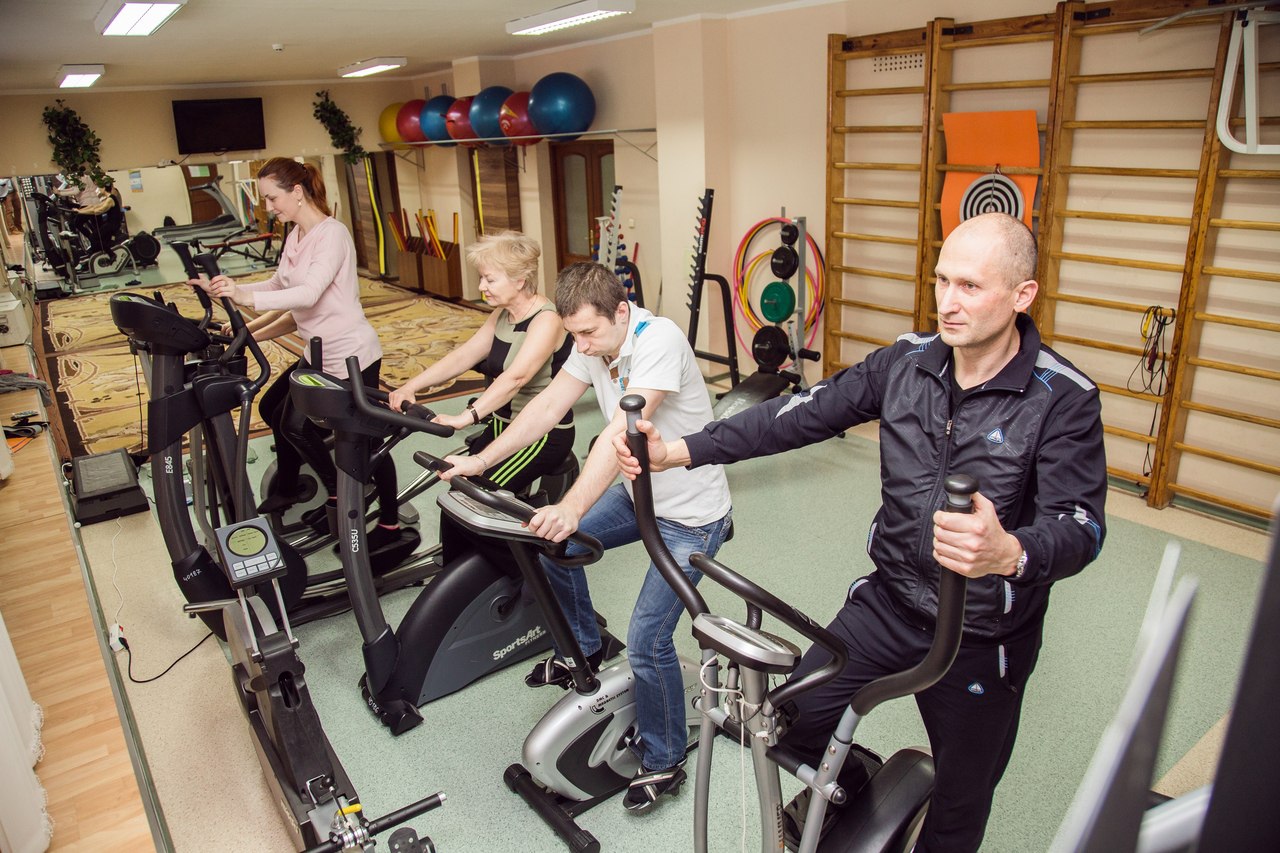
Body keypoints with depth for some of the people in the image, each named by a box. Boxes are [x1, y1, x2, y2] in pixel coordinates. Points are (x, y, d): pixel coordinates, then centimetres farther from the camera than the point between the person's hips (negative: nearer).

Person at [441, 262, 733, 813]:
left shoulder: (658, 340, -28)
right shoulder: (595, 342, -4)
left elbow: (622, 431, -40)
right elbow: (547, 406, 0)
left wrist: (572, 509, -49)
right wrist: (481, 461, -4)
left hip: (690, 515, -8)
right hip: (639, 494, 8)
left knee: (647, 641, -12)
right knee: (551, 546, 9)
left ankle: (664, 764, 13)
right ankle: (584, 652, 32)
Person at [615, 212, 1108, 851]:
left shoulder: (1064, 399, -17)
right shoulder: (907, 361, -5)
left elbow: (1080, 527, -26)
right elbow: (804, 414, -8)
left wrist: (1009, 554, -50)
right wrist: (678, 451, -17)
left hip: (983, 637, -3)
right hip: (889, 600, 4)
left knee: (961, 801, 14)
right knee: (793, 719, 9)